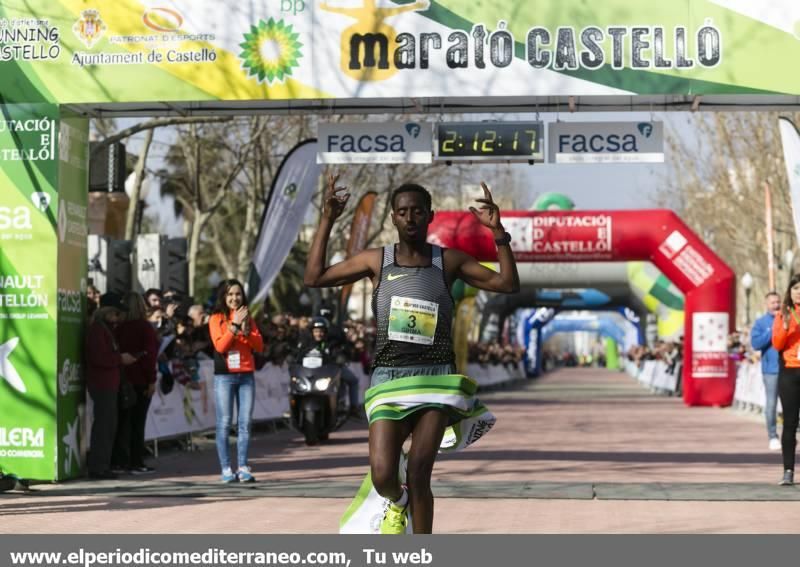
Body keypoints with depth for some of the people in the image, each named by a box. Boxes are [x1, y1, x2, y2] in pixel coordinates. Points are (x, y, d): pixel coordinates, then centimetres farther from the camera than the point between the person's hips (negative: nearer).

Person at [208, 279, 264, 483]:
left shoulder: (248, 318, 14)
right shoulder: (216, 318, 3)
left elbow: (259, 346, 7)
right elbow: (220, 345, -10)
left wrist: (246, 331, -9)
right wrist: (235, 325, -16)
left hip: (246, 375, 4)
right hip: (224, 376, -4)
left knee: (245, 423, 0)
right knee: (224, 423, -5)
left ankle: (243, 468, 2)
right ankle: (226, 469, -4)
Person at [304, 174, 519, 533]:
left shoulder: (449, 261, 5)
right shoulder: (376, 261, 6)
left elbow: (508, 284, 2)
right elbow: (314, 278, 5)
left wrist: (498, 233, -10)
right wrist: (328, 220, 1)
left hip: (436, 375, -1)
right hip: (388, 377, 1)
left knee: (419, 475, -8)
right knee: (383, 477, -11)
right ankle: (396, 502, 27)